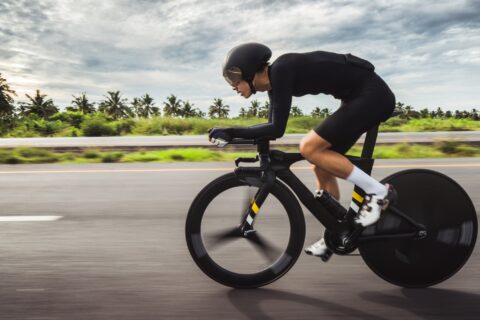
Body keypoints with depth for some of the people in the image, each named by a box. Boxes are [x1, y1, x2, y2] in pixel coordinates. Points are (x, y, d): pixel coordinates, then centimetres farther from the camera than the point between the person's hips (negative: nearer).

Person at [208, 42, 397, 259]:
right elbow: (272, 127, 12)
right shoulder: (274, 80, 6)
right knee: (322, 166, 7)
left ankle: (378, 191, -6)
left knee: (309, 148, -17)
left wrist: (231, 132, -20)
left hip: (372, 94, -9)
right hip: (358, 97, 9)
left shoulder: (281, 71, -21)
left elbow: (276, 129, -26)